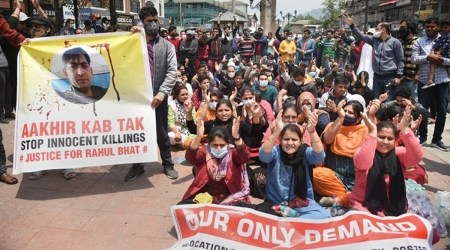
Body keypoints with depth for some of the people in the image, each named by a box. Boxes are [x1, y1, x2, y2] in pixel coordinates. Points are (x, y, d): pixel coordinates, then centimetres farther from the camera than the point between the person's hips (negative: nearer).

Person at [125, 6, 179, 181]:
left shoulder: (167, 46, 3)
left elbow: (172, 71, -7)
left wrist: (162, 92, -20)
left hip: (158, 96, -1)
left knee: (162, 132, 10)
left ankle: (168, 165, 26)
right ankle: (137, 165, 28)